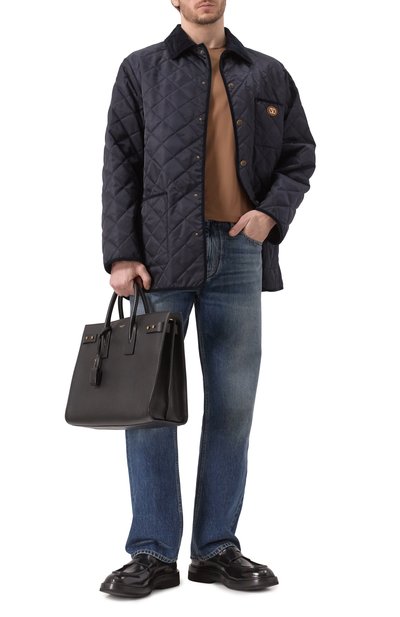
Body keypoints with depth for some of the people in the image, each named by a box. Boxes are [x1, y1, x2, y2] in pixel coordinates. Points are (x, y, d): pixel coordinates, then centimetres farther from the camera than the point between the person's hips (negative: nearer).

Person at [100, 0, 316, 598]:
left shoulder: (268, 74, 16)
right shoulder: (142, 70, 10)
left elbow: (300, 152, 17)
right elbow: (120, 163, 3)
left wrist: (273, 211, -3)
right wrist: (121, 253, -7)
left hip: (239, 252, 2)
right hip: (162, 253, -2)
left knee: (234, 402, 4)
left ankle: (218, 547, 15)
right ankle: (153, 553, 7)